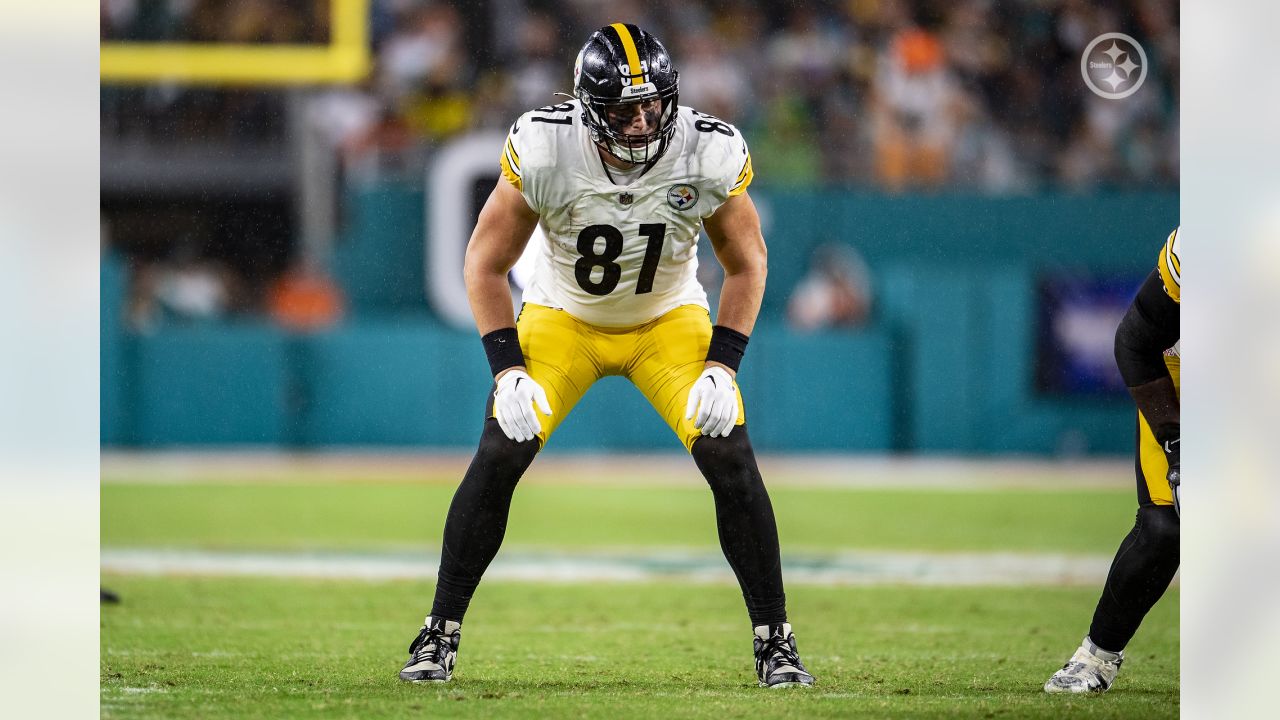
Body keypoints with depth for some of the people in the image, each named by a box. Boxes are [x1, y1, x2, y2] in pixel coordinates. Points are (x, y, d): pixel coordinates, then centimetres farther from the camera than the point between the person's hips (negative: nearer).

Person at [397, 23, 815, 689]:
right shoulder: (542, 151, -29)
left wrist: (722, 365, -18)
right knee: (497, 458, -14)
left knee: (730, 461, -15)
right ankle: (439, 637, -1)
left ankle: (775, 642, -3)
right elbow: (487, 264, -15)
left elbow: (746, 263, -8)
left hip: (669, 321, 0)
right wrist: (507, 368, -23)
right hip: (563, 317, 0)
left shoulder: (710, 154, -26)